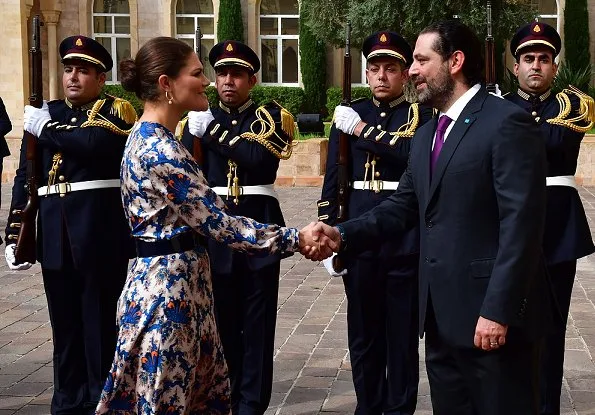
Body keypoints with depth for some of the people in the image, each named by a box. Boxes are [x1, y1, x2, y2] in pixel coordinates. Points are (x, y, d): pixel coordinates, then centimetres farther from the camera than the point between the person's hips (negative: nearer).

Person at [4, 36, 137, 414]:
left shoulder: (117, 110, 0)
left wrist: (47, 129, -9)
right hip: (55, 235, 5)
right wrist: (15, 234, 8)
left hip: (101, 234, -5)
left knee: (102, 324, 2)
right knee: (65, 323, 12)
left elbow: (94, 143, -23)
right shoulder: (45, 114, 15)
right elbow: (25, 179, 14)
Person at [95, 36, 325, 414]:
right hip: (169, 288, -10)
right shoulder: (160, 151, -20)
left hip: (178, 283, 10)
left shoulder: (151, 139, 11)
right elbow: (219, 224, -19)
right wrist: (296, 239, -15)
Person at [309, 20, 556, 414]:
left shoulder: (508, 122, -13)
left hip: (492, 312, -8)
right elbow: (405, 206, 15)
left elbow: (522, 223, -18)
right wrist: (342, 234, -1)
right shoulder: (426, 134, 16)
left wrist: (498, 310, -22)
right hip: (442, 314, 8)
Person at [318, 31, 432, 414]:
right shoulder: (350, 115, 10)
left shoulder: (421, 115, 2)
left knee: (402, 333, 4)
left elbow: (417, 154, -19)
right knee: (363, 332, 10)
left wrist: (363, 130, -15)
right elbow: (333, 179, 9)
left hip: (406, 236, -3)